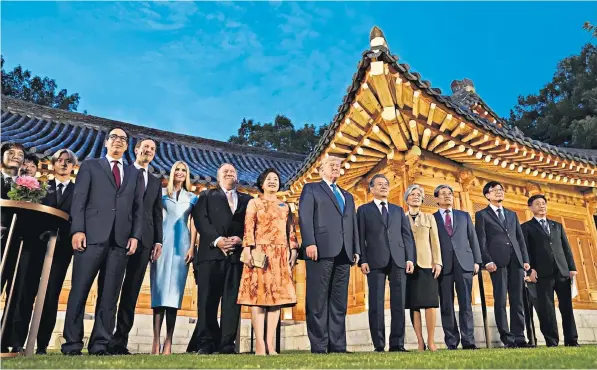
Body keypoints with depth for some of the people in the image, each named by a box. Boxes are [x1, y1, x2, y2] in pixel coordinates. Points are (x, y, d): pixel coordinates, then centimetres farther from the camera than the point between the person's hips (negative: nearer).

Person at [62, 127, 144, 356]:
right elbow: (79, 199, 4)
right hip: (92, 236, -2)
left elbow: (138, 208, 13)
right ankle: (72, 343, 8)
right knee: (79, 290, -1)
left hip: (121, 240, 2)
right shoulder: (90, 166, 14)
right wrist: (77, 229, -8)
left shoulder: (135, 174, 21)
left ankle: (100, 344, 8)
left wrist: (135, 236, 1)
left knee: (109, 294, 2)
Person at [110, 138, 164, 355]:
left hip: (144, 240, 3)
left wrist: (158, 240, 5)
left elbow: (157, 214, 16)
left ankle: (120, 340, 5)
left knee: (131, 291, 2)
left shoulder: (156, 182, 22)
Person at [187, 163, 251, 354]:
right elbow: (200, 219, 2)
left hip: (237, 254, 2)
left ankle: (227, 344, 3)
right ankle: (206, 343, 2)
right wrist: (217, 240, -13)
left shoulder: (247, 199, 23)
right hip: (211, 253, -1)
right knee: (207, 301, -5)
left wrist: (240, 239, -10)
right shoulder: (207, 195, 18)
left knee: (232, 301, -1)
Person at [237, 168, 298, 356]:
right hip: (260, 252, -3)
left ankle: (270, 343, 1)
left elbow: (291, 231, 14)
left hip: (281, 255, 4)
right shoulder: (254, 203, 11)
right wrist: (247, 249, -13)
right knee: (258, 294, -7)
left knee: (277, 295, -2)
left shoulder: (285, 207, 21)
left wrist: (293, 250, 2)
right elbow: (248, 228, 0)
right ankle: (260, 344, -7)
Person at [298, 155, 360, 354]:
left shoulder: (348, 196, 28)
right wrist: (310, 243, -15)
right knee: (318, 301, -5)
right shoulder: (311, 189, 11)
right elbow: (305, 217, -2)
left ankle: (337, 345, 7)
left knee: (339, 302, 4)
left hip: (343, 253, 6)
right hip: (321, 250, -5)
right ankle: (318, 346, -2)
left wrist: (356, 250, 11)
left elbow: (353, 225, 22)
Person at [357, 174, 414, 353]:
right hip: (375, 261, -2)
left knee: (398, 303, 1)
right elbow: (360, 237, 4)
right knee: (376, 303, -2)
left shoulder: (398, 210, 21)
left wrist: (410, 258, 2)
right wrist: (363, 260, -7)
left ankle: (397, 343, 7)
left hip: (398, 260, 3)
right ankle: (379, 345, 3)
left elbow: (407, 235, 14)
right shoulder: (364, 210, 12)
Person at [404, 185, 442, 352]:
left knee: (430, 303, -5)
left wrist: (437, 262, -2)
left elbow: (435, 241, 9)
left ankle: (431, 341, 1)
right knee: (414, 304, -1)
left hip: (427, 264, 1)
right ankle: (420, 342, 3)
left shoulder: (429, 218, 15)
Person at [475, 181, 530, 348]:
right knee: (500, 300, -5)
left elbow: (520, 238, 18)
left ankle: (519, 337, 7)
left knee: (517, 300, 3)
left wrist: (525, 259, 8)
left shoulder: (512, 214, 23)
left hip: (516, 260, 5)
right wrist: (488, 261, -12)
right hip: (498, 261, -4)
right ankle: (507, 338, -2)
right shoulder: (482, 215, 7)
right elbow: (481, 241, -1)